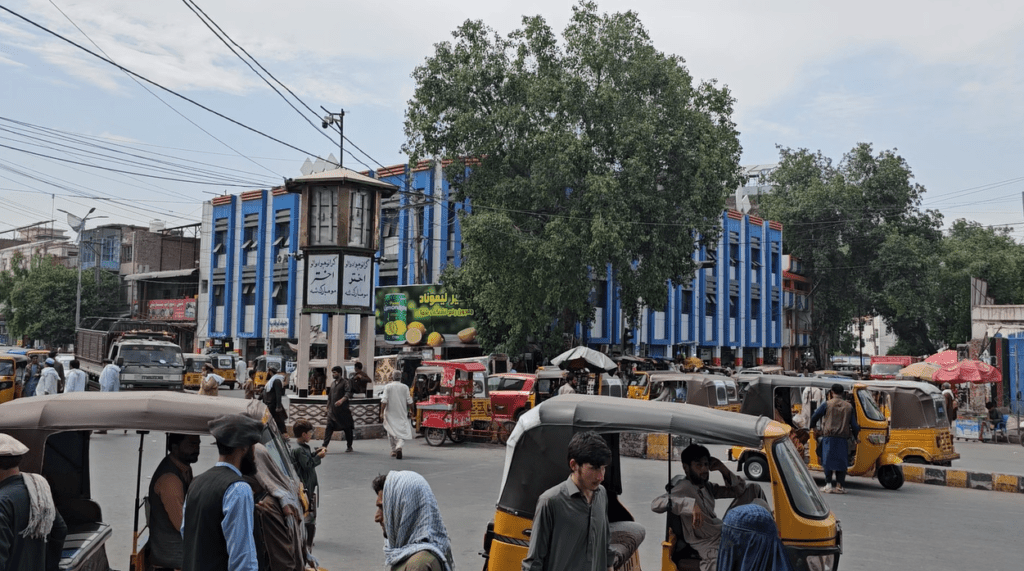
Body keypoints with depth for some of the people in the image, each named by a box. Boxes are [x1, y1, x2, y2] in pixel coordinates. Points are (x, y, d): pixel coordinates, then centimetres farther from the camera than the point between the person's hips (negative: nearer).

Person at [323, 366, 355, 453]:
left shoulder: (345, 382, -5)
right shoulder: (332, 384, 17)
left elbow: (348, 393, -19)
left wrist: (342, 400, -35)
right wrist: (328, 407, 19)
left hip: (343, 410, -6)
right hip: (332, 410, 6)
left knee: (347, 428, 4)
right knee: (329, 427, -7)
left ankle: (349, 446, 15)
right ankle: (325, 445, -12)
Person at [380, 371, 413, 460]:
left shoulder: (387, 387, -4)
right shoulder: (405, 387, -2)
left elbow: (384, 401, -10)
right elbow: (409, 402, -2)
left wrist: (382, 413, -6)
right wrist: (411, 397, 18)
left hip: (390, 413, 0)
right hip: (402, 415, 0)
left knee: (391, 432, 14)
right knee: (403, 431, 2)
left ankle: (393, 450, 21)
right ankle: (399, 446, -23)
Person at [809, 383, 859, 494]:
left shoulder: (827, 404, 0)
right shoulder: (849, 406, 7)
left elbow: (814, 417, 3)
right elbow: (854, 424, 8)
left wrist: (813, 427, 22)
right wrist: (856, 436, 23)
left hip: (829, 436, -2)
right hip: (843, 438, 2)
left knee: (828, 460, 2)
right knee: (841, 461, 7)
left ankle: (828, 484, -4)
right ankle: (840, 486, 4)